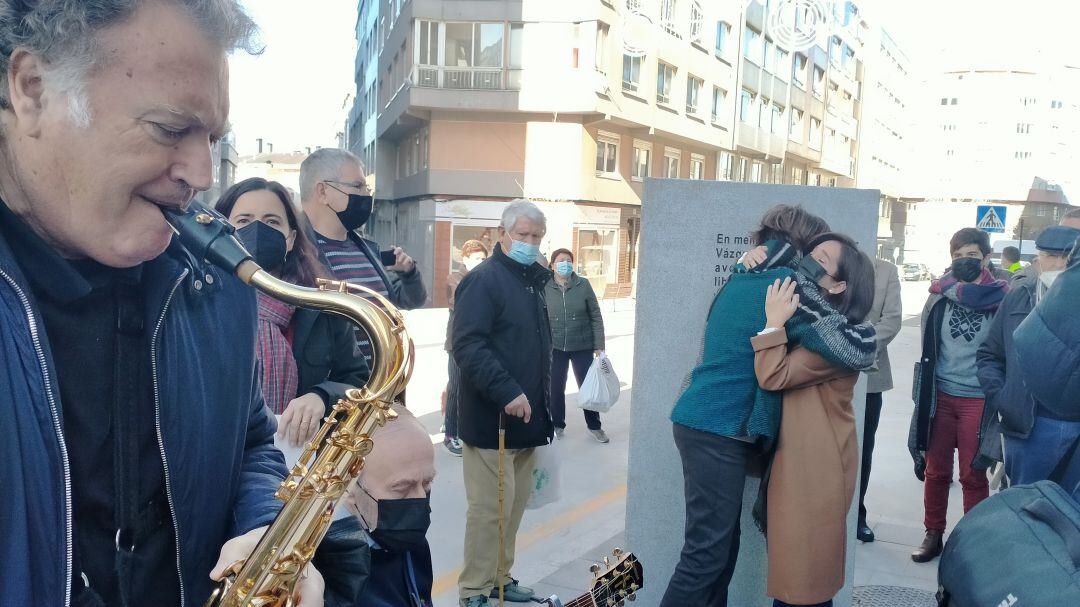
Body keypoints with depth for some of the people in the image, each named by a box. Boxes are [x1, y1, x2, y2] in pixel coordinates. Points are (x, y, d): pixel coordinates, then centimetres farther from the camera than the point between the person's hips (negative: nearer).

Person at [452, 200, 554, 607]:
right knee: (490, 509, -2)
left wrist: (541, 398, 19)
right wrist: (507, 393, -28)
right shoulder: (483, 280, -12)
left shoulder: (532, 281, 16)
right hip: (491, 420, -8)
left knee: (514, 507, 16)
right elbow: (467, 346, -23)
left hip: (527, 418, 9)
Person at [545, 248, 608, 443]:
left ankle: (594, 426, 25)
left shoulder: (583, 285, -5)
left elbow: (596, 316, -2)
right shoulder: (545, 288, -5)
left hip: (583, 346, 0)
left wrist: (599, 346, -5)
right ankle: (557, 425, 28)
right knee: (556, 388, 10)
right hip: (555, 347, 0)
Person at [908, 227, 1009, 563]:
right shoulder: (940, 296, 3)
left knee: (973, 474, 4)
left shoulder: (1001, 299, -4)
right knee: (935, 470, 9)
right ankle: (933, 535, 23)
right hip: (940, 396, 3)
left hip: (978, 399, -2)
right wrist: (923, 393, 13)